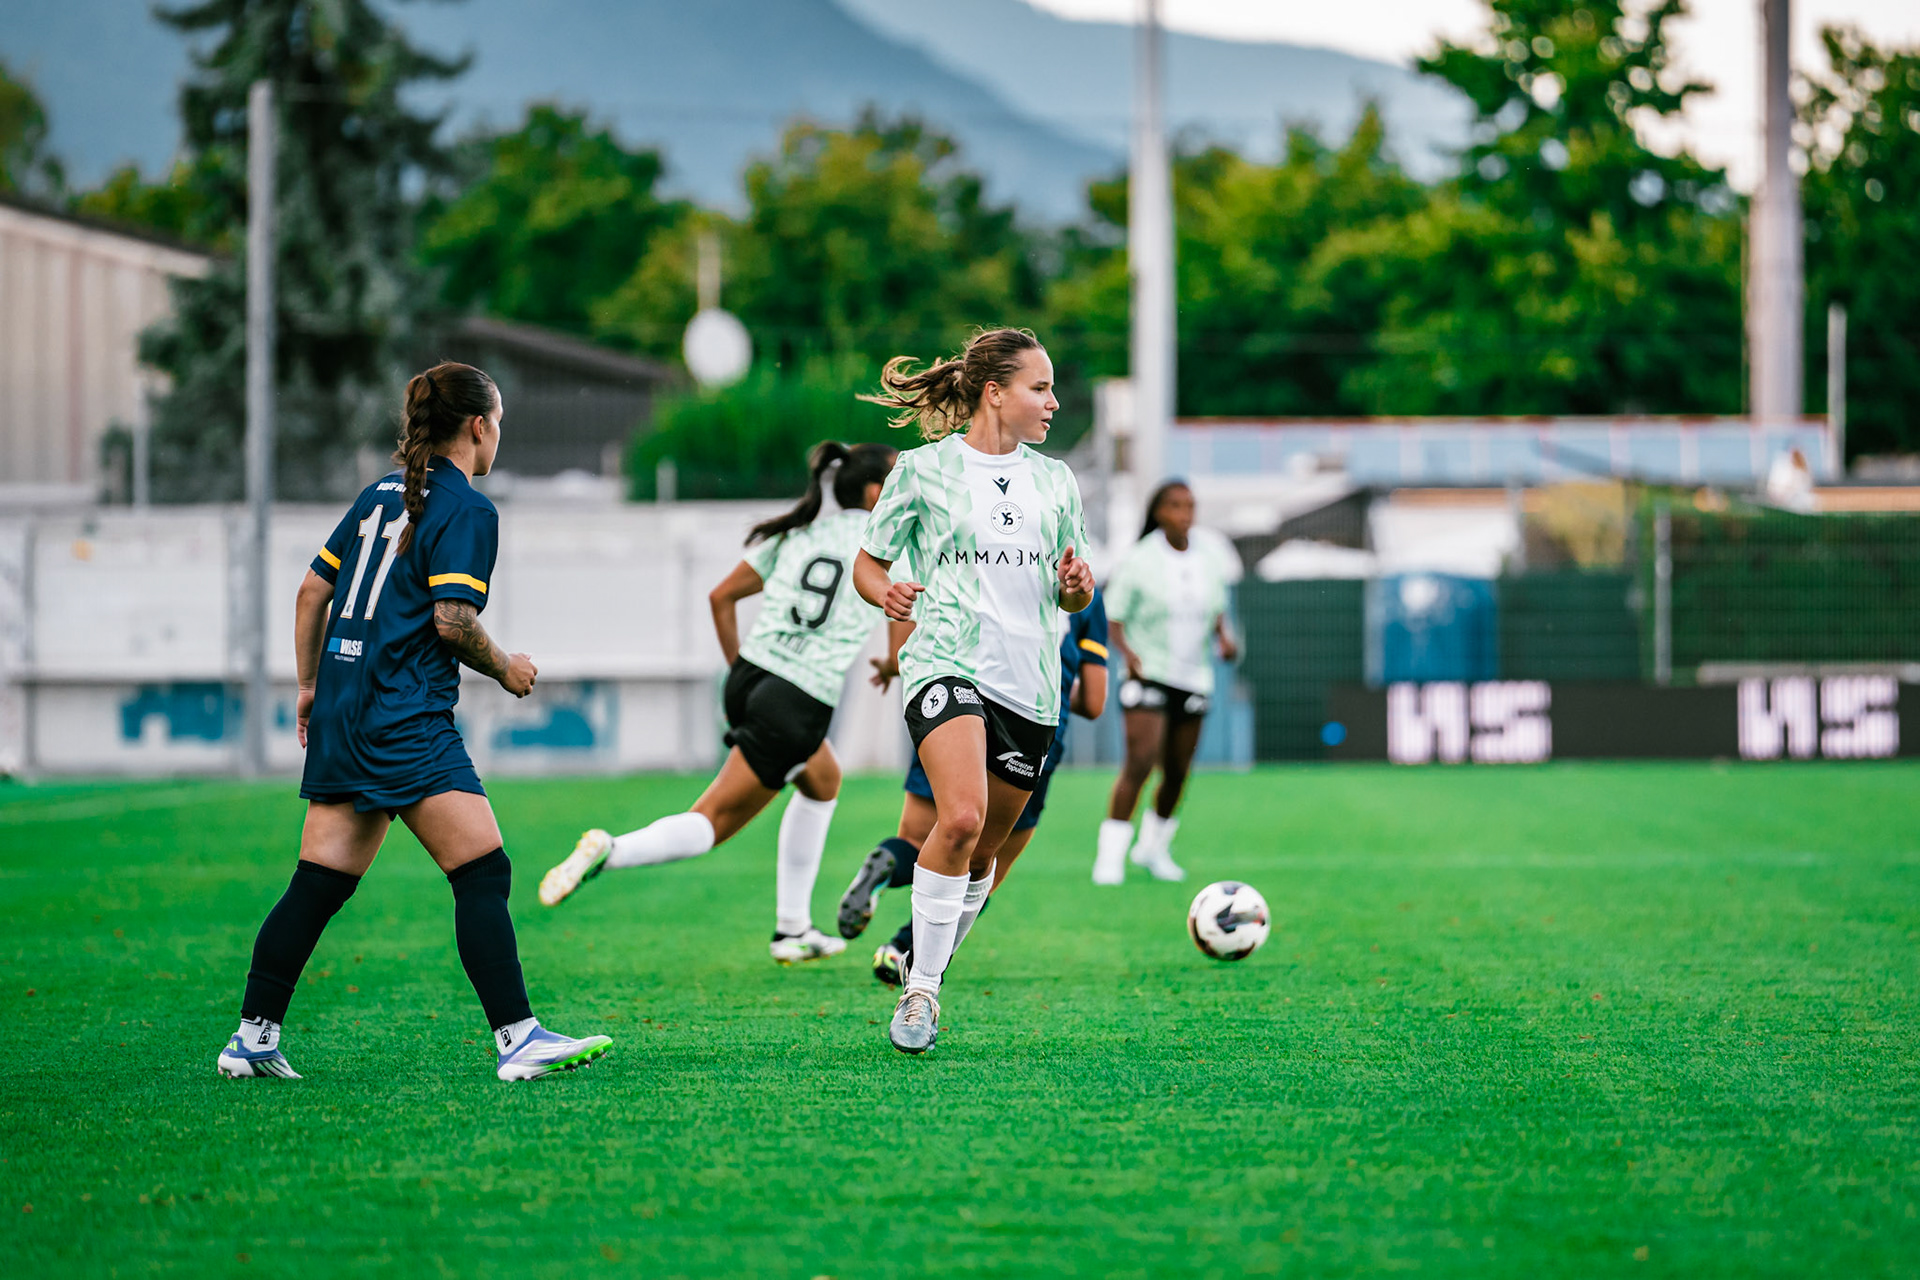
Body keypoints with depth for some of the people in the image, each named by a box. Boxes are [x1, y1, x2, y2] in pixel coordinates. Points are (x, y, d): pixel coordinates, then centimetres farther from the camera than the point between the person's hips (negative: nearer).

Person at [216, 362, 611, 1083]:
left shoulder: (380, 495, 18)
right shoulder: (467, 510, -7)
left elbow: (312, 591, 20)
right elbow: (453, 621, -16)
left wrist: (310, 685, 27)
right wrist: (506, 670, 1)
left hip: (340, 712, 9)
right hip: (405, 720, -9)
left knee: (318, 886, 11)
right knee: (484, 874, -10)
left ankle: (253, 1038, 12)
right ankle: (517, 1039, -16)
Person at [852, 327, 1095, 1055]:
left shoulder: (1054, 481, 14)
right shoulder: (923, 469, 2)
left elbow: (1073, 597, 21)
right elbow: (867, 562, 8)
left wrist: (1076, 585, -3)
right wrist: (884, 593, -15)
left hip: (1029, 685, 5)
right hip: (946, 664, -5)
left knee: (982, 854, 8)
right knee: (961, 818, -26)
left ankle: (922, 974, 31)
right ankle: (920, 991, -14)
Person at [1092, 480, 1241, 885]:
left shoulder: (1209, 558, 3)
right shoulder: (1141, 561, -10)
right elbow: (1112, 616, -7)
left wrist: (1225, 636, -2)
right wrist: (1126, 651, -24)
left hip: (1194, 676, 5)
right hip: (1148, 672, -5)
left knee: (1177, 772, 9)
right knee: (1139, 762, -18)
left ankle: (1154, 847, 29)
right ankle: (1110, 856, -14)